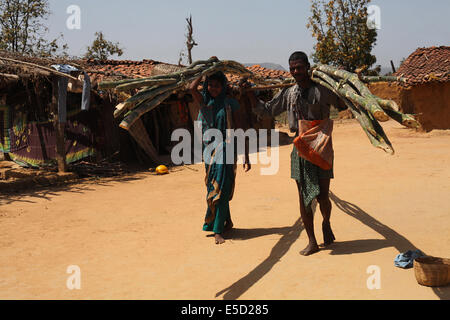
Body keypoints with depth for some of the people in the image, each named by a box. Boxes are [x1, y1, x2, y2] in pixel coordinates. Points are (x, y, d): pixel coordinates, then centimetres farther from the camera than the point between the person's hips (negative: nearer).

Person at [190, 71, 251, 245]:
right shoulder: (205, 102, 8)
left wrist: (246, 158, -5)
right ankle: (227, 222, 28)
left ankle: (218, 230, -9)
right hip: (209, 151, 5)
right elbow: (192, 88, -12)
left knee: (221, 189, -10)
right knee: (212, 188, 10)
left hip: (225, 150, -5)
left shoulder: (230, 104, -2)